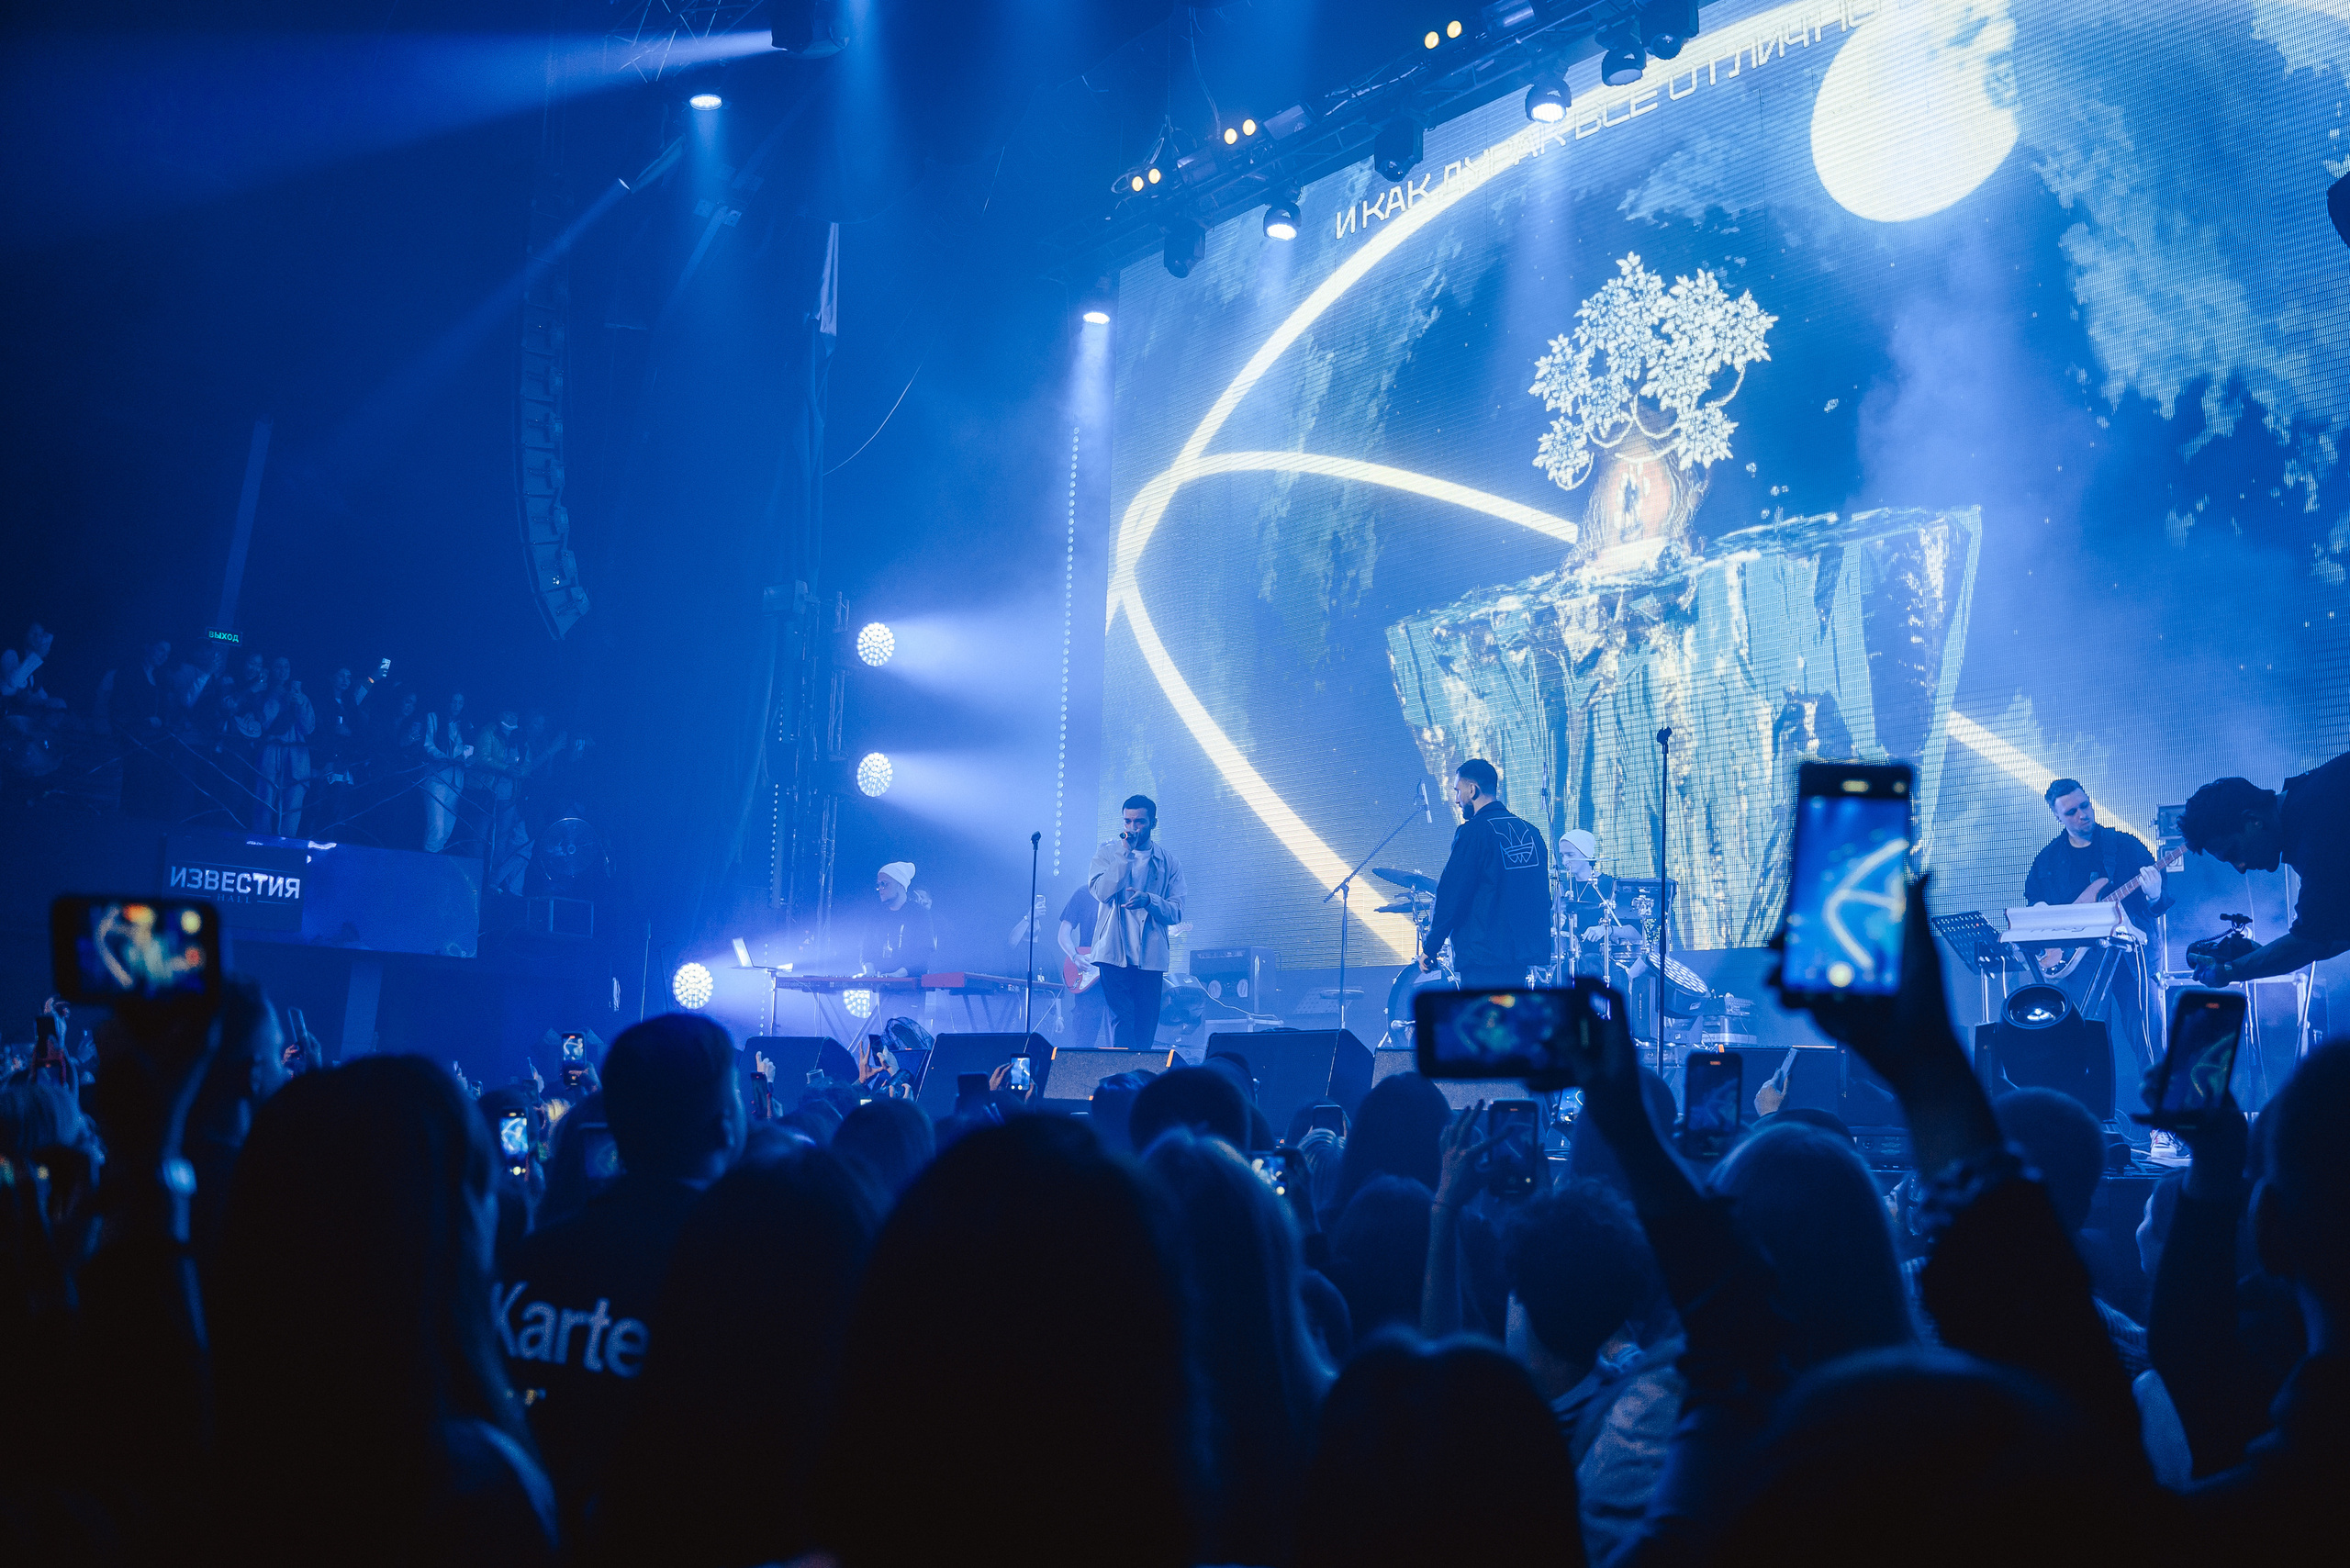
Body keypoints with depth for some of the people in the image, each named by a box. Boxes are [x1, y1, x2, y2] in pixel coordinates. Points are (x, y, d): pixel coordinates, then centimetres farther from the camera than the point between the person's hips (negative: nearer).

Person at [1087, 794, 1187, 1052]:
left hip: (1151, 956, 2)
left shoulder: (1168, 862, 10)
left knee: (1145, 1028, 3)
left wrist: (1148, 900, -15)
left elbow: (1176, 913, 4)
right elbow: (1101, 891, -11)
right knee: (1122, 1020, -13)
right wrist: (1126, 852, -11)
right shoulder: (1107, 853, 7)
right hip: (1115, 953, -2)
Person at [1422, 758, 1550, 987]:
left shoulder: (1474, 832, -11)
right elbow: (1542, 897, 18)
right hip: (1520, 955, 8)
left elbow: (1450, 895, -12)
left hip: (1483, 957, -8)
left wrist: (1429, 948, -3)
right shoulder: (1529, 831, 13)